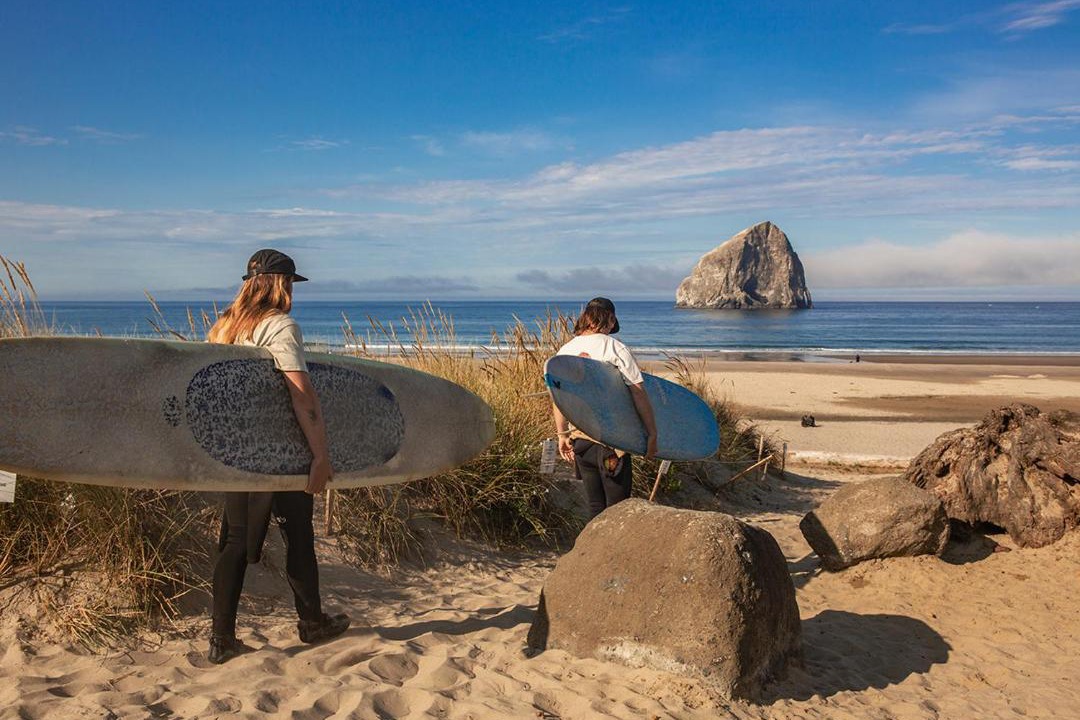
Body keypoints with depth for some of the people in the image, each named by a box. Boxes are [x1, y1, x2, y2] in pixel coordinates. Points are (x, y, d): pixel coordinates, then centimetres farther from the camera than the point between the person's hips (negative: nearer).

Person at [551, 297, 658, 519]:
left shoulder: (564, 351, 7)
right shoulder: (616, 349, -9)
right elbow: (639, 395, -11)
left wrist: (562, 435, 20)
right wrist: (652, 434, -4)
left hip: (578, 439, 5)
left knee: (595, 508, 15)